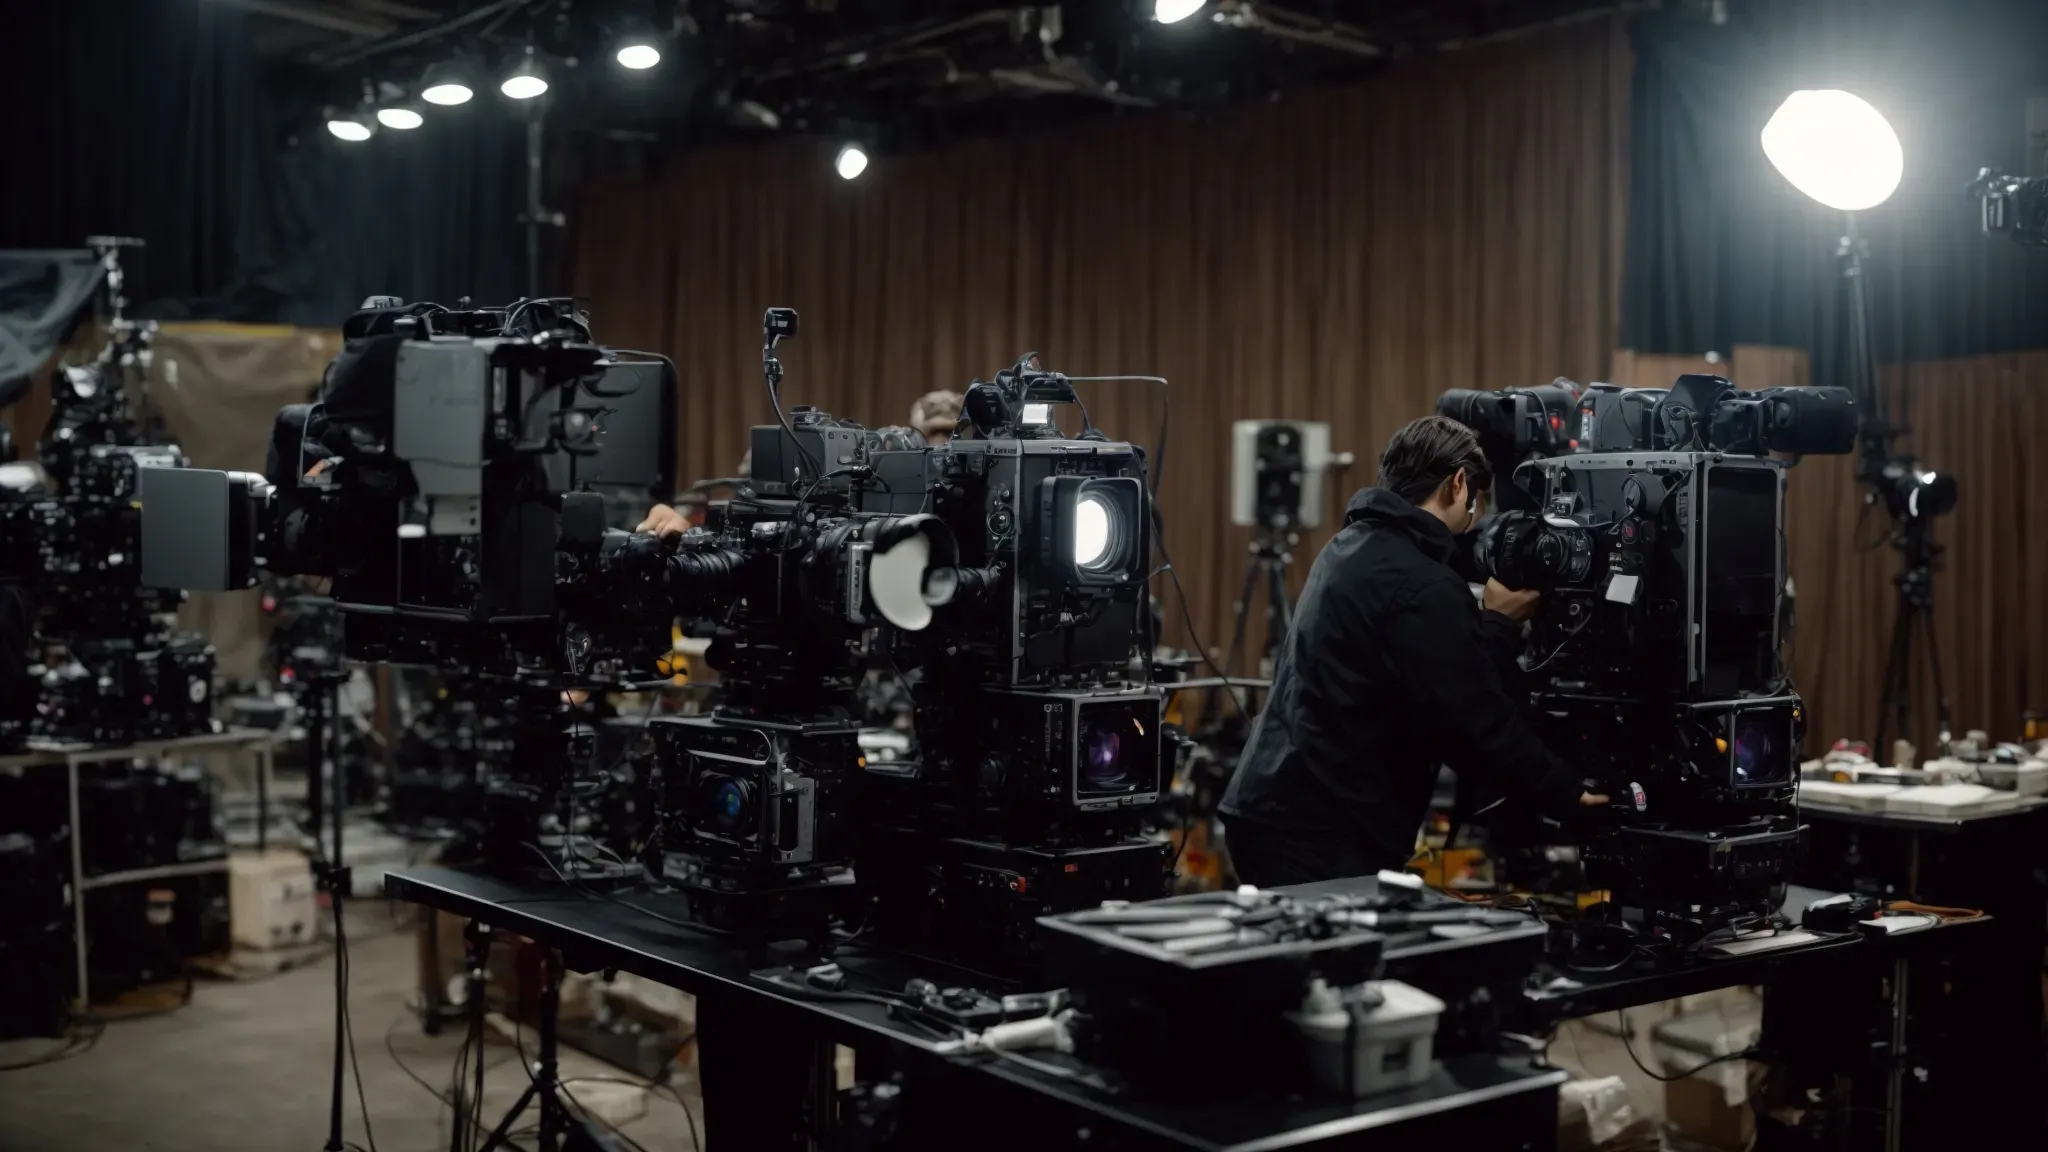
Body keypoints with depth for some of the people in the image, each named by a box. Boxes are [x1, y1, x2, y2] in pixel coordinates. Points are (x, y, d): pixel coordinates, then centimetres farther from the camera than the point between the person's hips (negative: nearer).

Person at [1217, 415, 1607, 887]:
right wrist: (1566, 793, -5)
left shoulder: (1351, 547, 13)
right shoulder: (1421, 588, -17)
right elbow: (1475, 724, -16)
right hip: (1322, 835, -10)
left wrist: (1494, 625, 11)